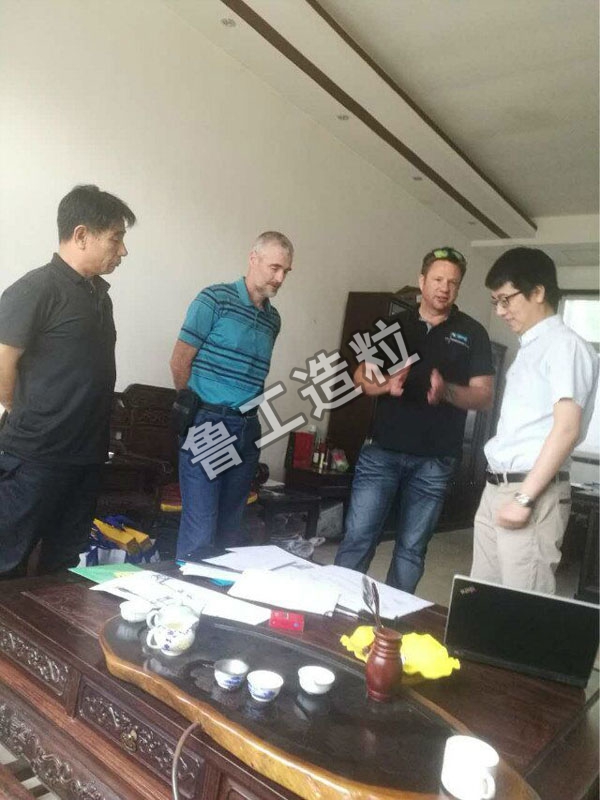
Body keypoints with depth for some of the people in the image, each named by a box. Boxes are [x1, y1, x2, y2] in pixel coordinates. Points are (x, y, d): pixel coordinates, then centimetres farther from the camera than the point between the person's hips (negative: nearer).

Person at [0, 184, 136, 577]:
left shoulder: (100, 294, 11)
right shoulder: (36, 290, -13)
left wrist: (92, 431, 13)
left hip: (87, 457, 7)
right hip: (36, 459, -7)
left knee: (64, 569, 17)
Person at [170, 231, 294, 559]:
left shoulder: (273, 319, 12)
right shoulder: (215, 300, -6)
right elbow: (180, 362, -6)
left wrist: (248, 412, 10)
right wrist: (199, 409, 2)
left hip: (247, 430, 6)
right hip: (207, 425, -6)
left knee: (230, 526, 14)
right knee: (201, 528, -5)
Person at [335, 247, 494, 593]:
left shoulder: (472, 333, 3)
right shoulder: (395, 325, 9)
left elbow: (485, 396, -1)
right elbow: (361, 376, 10)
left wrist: (447, 391, -21)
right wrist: (385, 385, -12)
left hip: (434, 460, -1)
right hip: (381, 451, 1)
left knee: (412, 549, 8)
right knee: (358, 537, 1)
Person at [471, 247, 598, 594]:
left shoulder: (565, 345, -10)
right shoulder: (529, 349, 17)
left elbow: (567, 429, -19)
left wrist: (525, 498, -21)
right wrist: (502, 490, 16)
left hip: (533, 492, -9)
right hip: (496, 488, 9)